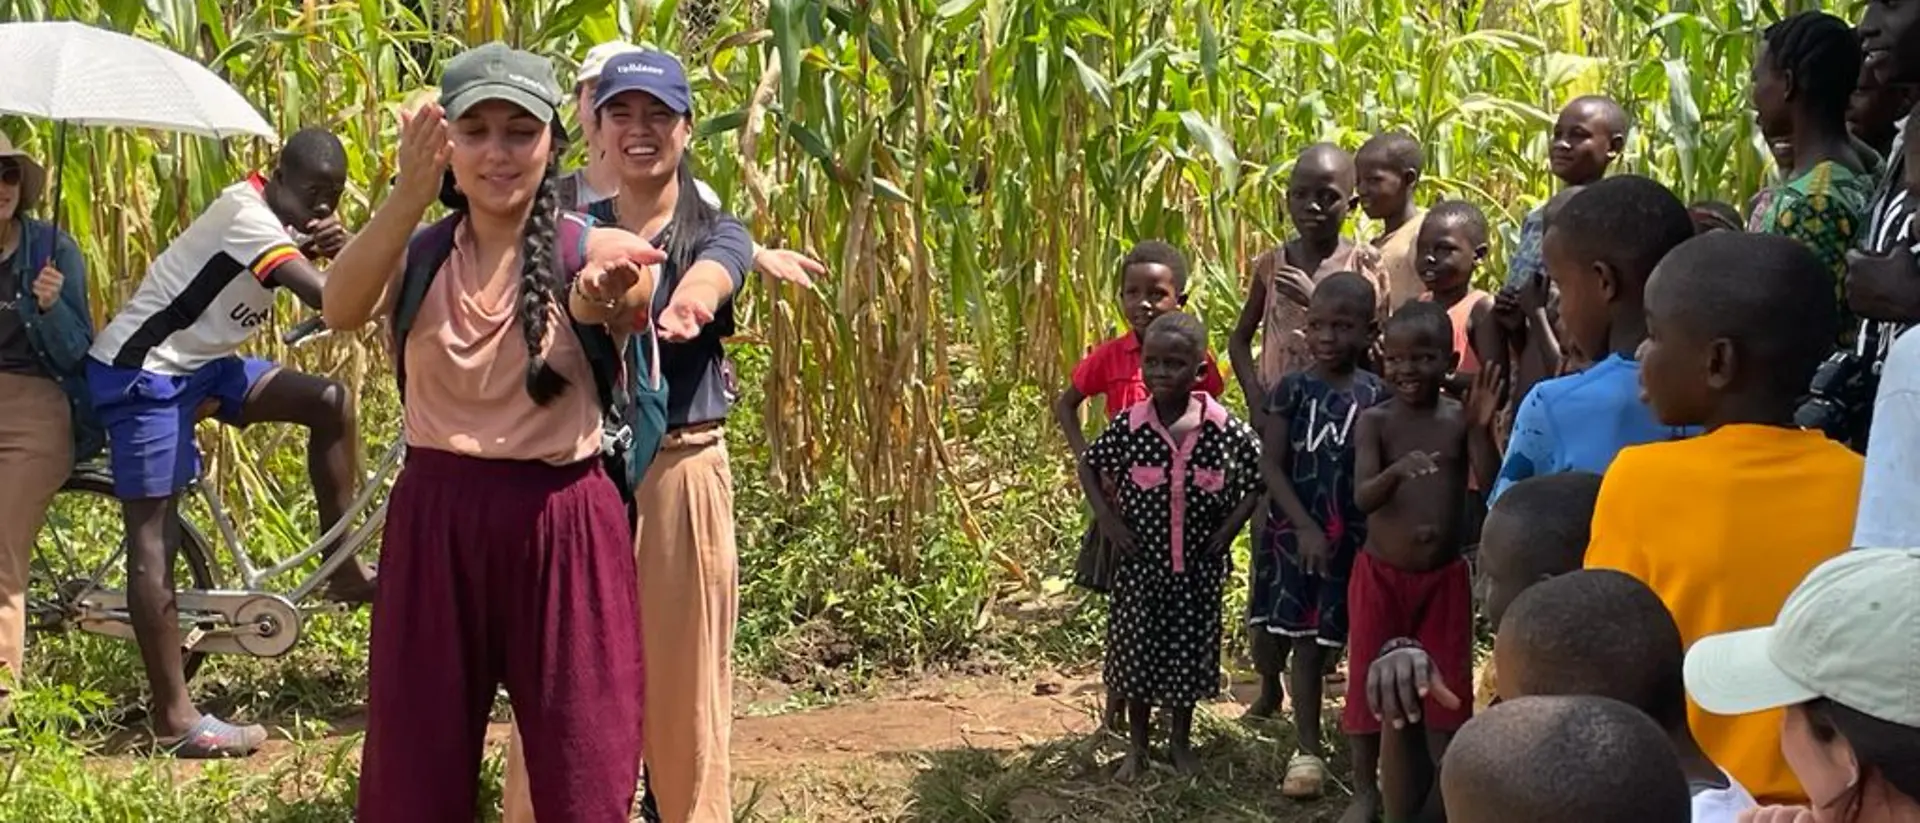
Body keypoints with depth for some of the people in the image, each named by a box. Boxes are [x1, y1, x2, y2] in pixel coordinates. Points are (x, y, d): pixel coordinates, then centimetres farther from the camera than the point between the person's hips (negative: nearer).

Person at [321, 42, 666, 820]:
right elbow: (339, 309, -20)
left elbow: (632, 295, -28)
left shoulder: (590, 250, -4)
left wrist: (599, 300, -53)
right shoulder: (417, 255, 2)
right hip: (434, 520, 2)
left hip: (558, 525, -2)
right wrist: (409, 194, -37)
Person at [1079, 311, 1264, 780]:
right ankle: (1136, 746, 27)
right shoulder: (1130, 425, -12)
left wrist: (1229, 528, -7)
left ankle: (1180, 741, 32)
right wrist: (1107, 518, -6)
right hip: (1142, 562, 0)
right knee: (1137, 651, 10)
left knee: (1190, 651, 12)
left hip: (1199, 566, 0)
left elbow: (1258, 476, -1)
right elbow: (1089, 466, 3)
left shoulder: (1223, 428, -13)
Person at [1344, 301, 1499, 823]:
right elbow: (1362, 498, -19)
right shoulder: (1374, 421, -8)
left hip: (1444, 577, 0)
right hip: (1381, 575, 0)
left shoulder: (1460, 419, -5)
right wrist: (1396, 471, -39)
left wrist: (1485, 427, -26)